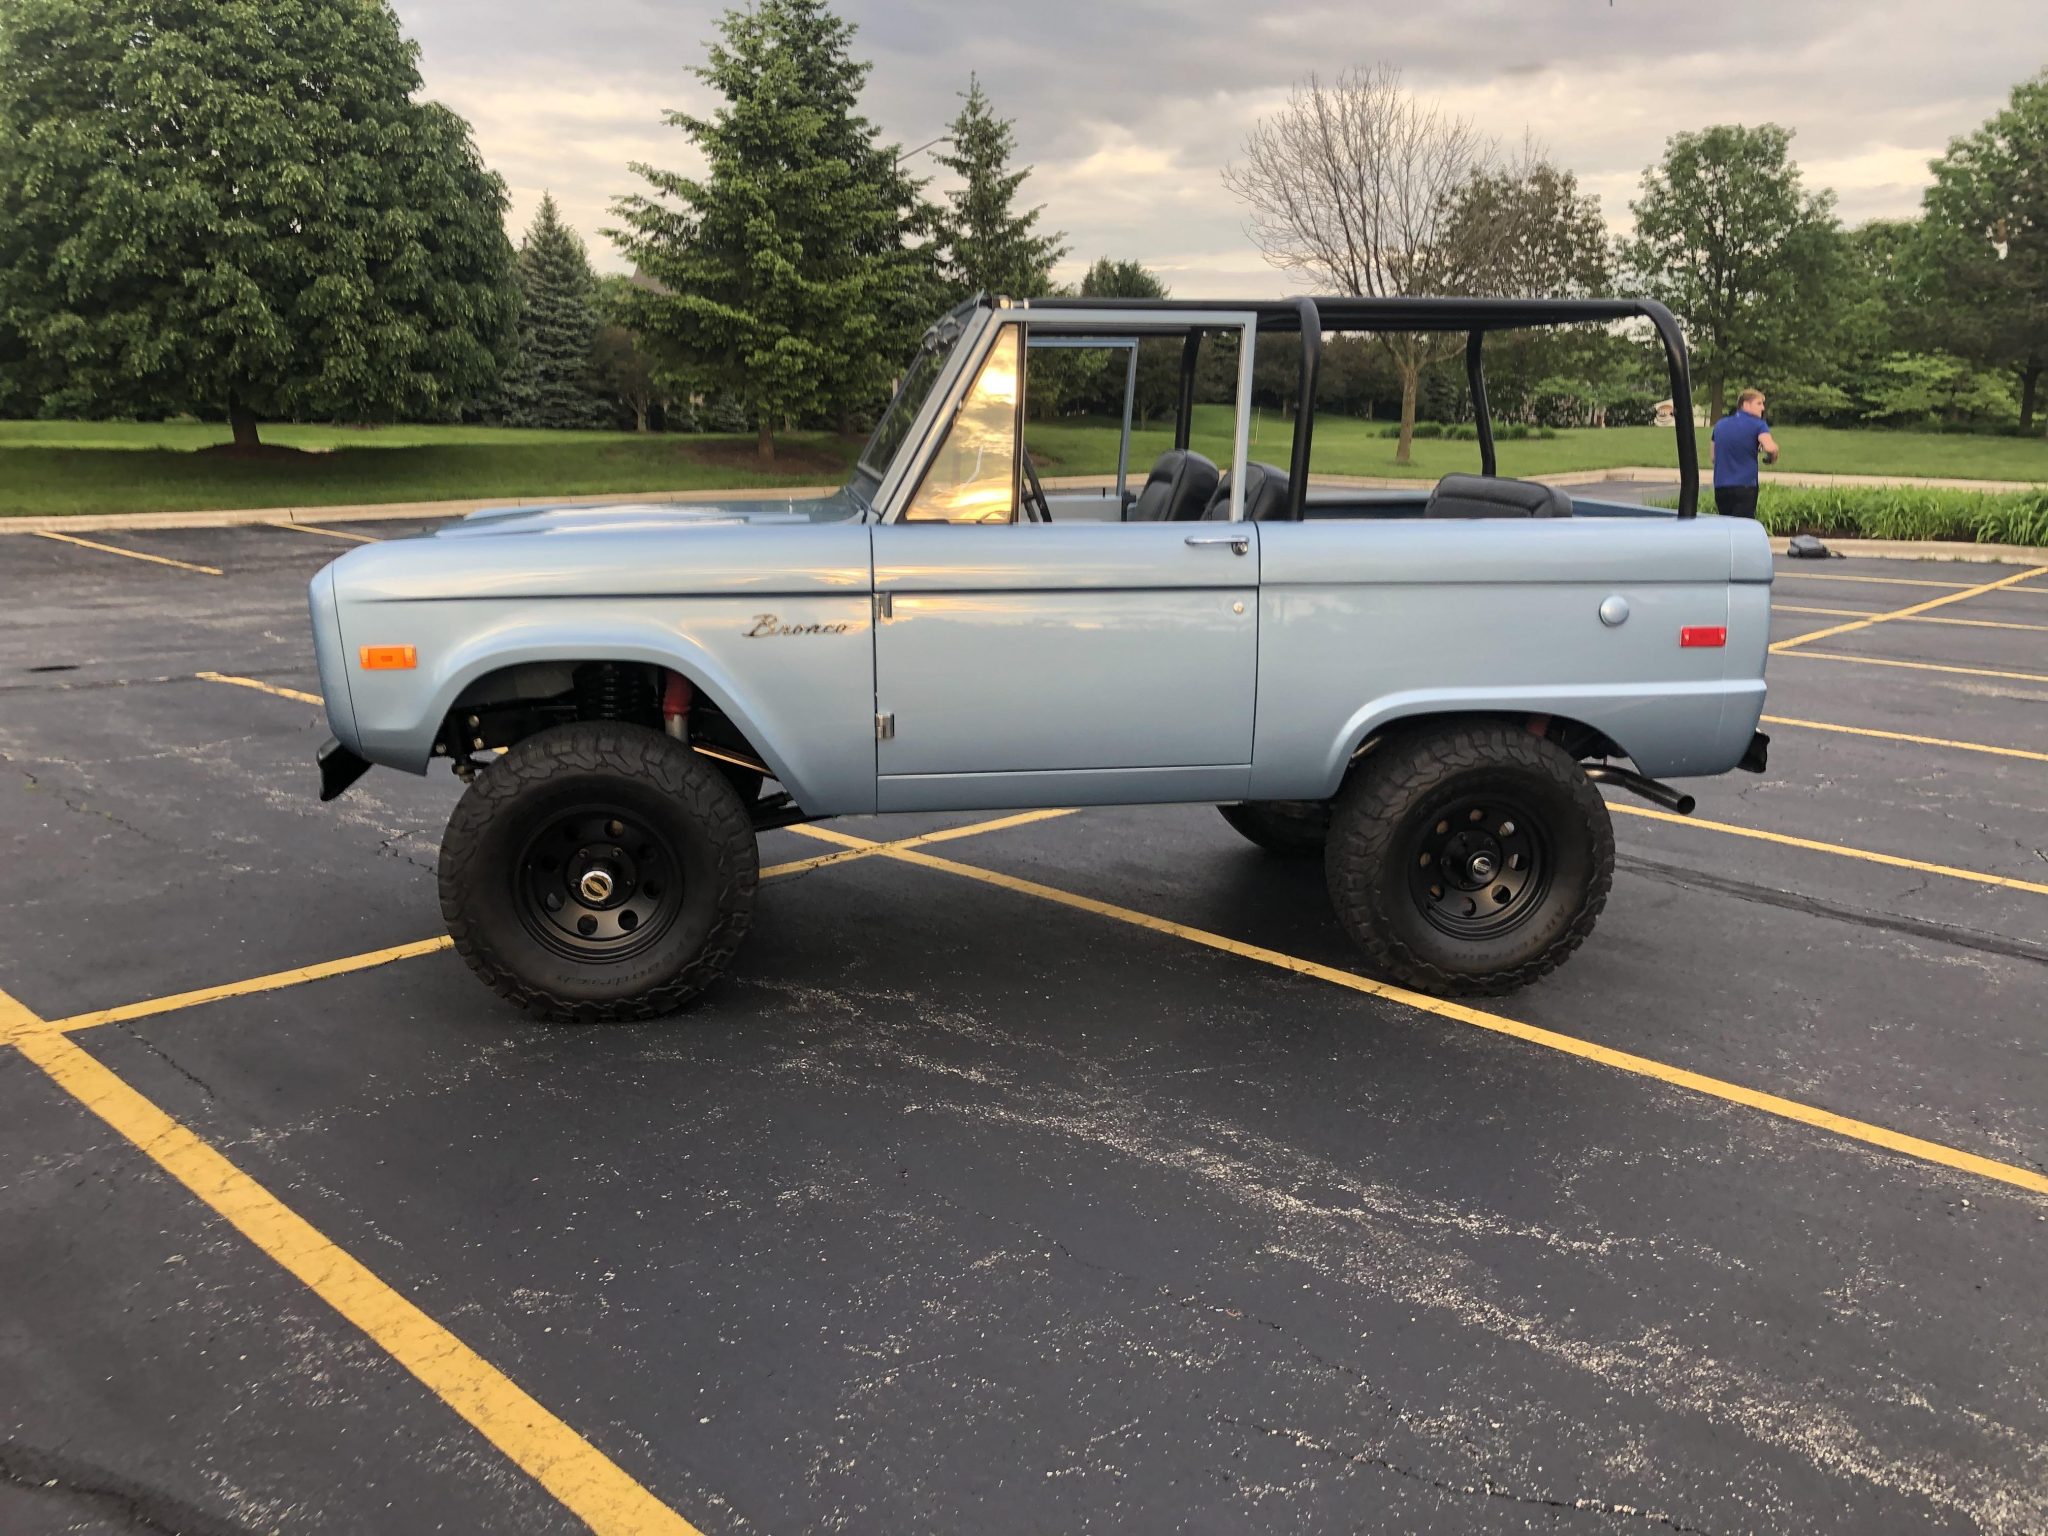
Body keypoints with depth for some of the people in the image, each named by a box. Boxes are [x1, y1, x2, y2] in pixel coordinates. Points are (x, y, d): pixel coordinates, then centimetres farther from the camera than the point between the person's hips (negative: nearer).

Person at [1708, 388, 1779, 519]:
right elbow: (1769, 447, -21)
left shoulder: (1720, 424, 14)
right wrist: (1772, 458, -1)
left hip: (1720, 485, 5)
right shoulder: (1757, 425, -5)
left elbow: (1713, 456, 19)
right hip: (1745, 486, -5)